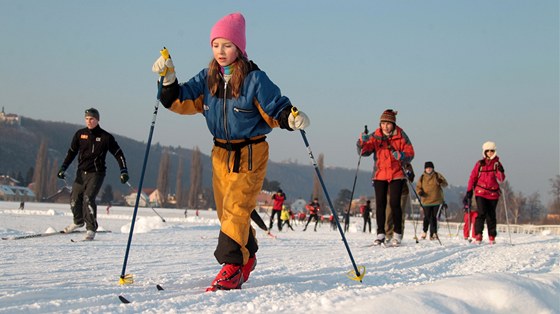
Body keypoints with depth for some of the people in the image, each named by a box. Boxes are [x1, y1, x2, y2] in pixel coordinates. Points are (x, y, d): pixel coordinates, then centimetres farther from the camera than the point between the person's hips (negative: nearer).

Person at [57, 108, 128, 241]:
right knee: (74, 198, 5)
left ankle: (91, 228, -10)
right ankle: (78, 221, 34)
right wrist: (63, 168, 1)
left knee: (88, 198, -19)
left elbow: (118, 153, 0)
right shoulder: (80, 134, 4)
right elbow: (71, 152, 11)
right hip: (81, 172, 4)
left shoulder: (105, 137, -4)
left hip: (96, 173, -4)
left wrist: (124, 171, -8)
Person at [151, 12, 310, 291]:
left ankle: (231, 267, -19)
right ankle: (247, 257, 33)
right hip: (221, 153, 6)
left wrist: (291, 118, -30)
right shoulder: (207, 79, 3)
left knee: (236, 208, -17)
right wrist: (168, 80, -12)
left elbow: (275, 108, -9)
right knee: (226, 211, 12)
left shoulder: (255, 79, -12)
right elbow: (182, 101, 4)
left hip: (250, 153, -6)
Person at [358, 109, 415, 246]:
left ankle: (398, 234, 6)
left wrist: (400, 156, -23)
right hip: (380, 175, 2)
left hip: (396, 174, -2)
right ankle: (380, 234, 7)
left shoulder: (401, 136, -1)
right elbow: (365, 151, -4)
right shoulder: (376, 136, 3)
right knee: (380, 204, 0)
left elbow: (410, 152, -2)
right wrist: (363, 142, -25)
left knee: (395, 203, -6)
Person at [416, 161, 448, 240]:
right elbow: (418, 187, 11)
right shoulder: (422, 177, 7)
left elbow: (445, 184, -4)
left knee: (434, 217, 0)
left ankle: (433, 234, 7)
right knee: (427, 217, -3)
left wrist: (441, 182, -28)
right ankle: (424, 232, 15)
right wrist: (420, 192, -11)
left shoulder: (437, 175, 3)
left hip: (437, 201, 0)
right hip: (426, 201, 0)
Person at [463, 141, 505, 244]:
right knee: (481, 213, -15)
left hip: (493, 194, 1)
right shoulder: (480, 164, 8)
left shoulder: (497, 164, 7)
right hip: (480, 193, -1)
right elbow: (473, 177, 10)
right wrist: (469, 192, 6)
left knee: (491, 216, 5)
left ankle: (492, 236, 16)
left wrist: (500, 172, -20)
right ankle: (478, 235, -15)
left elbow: (501, 180, 0)